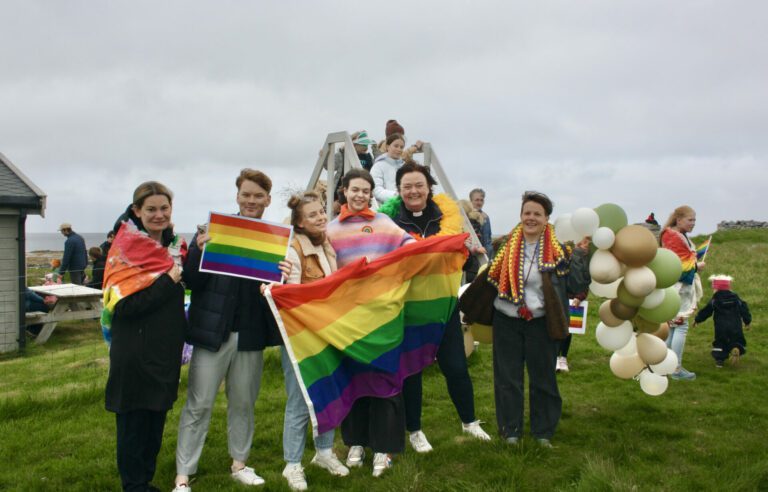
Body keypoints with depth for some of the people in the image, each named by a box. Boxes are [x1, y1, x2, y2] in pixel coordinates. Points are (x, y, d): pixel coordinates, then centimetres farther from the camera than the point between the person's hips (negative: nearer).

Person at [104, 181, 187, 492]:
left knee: (156, 418, 15)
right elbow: (125, 305, -19)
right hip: (135, 353, -7)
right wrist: (169, 279, -20)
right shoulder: (128, 248, -12)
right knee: (134, 421, 4)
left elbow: (190, 286, 16)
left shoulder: (170, 246, 10)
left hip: (165, 351, 7)